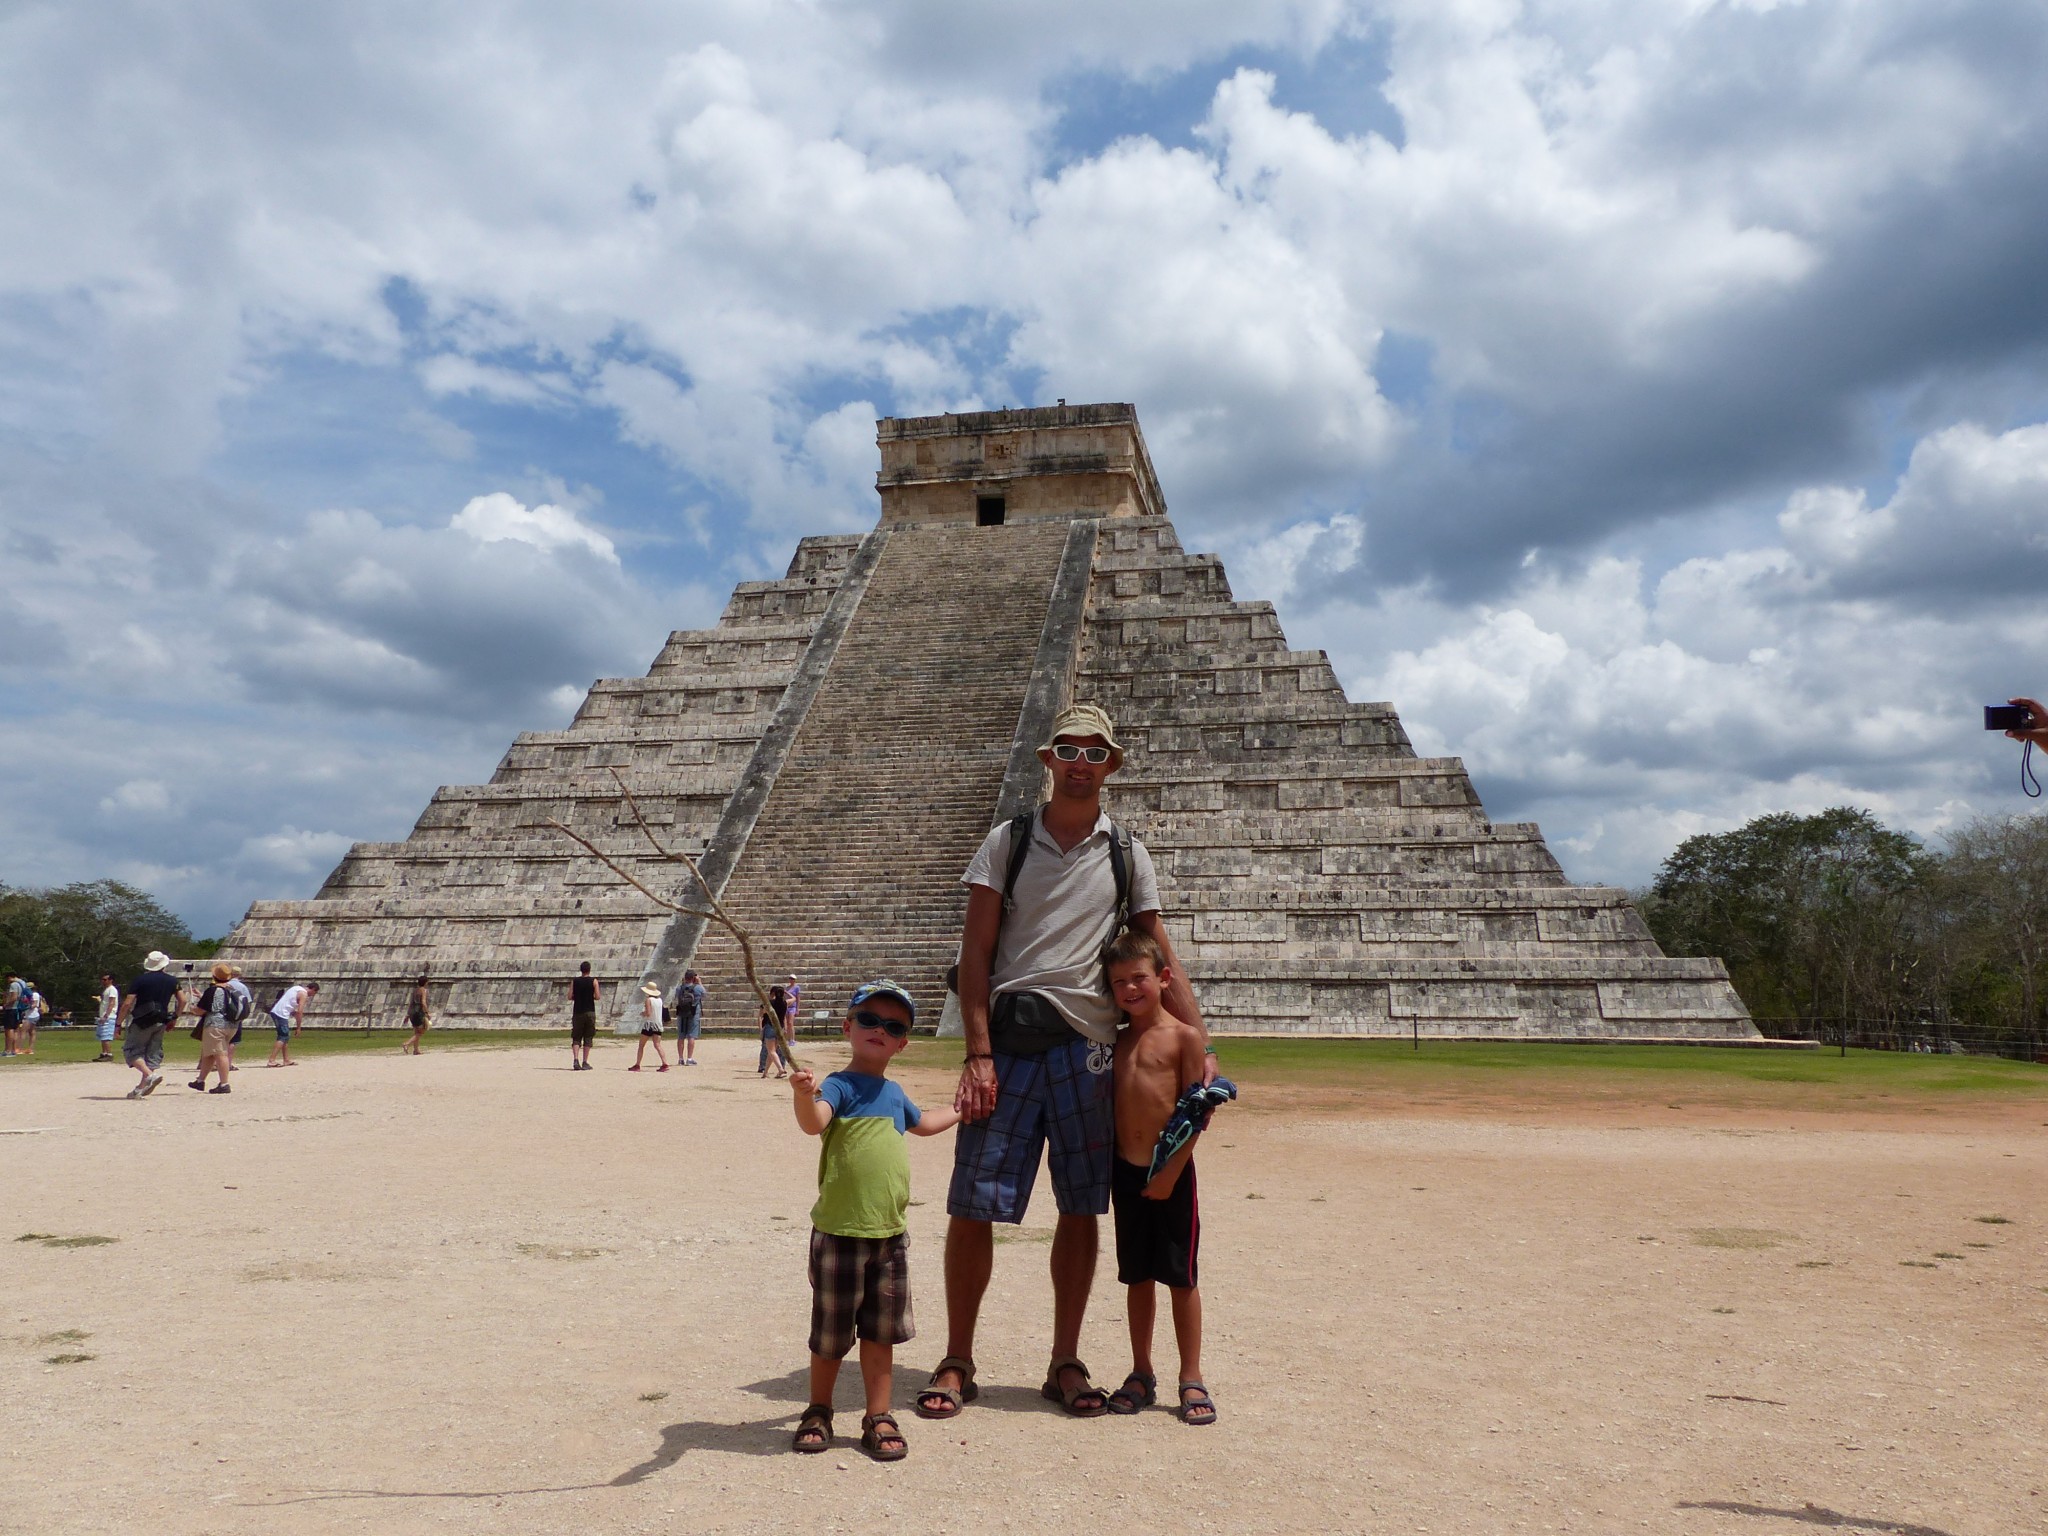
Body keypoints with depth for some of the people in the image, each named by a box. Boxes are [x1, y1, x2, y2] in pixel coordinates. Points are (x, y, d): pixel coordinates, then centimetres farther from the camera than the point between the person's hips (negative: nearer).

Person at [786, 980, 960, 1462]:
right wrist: (804, 1097, -53)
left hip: (890, 1232, 6)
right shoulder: (840, 1086, -10)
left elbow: (922, 1123, 35)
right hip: (839, 1232, -5)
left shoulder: (894, 1093, 11)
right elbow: (814, 1123, -33)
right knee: (831, 1333, 8)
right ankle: (818, 1412, 28)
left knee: (882, 1331, 11)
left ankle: (879, 1418, 24)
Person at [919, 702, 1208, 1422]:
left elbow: (1161, 963, 9)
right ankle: (957, 1363, 15)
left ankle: (1065, 1364, 22)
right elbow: (976, 953, 1)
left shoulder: (1127, 854, 10)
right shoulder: (1007, 841, 6)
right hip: (1008, 1042, -1)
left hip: (1088, 1046, 2)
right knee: (972, 1206, -1)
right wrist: (978, 1055, -9)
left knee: (1080, 1208, 7)